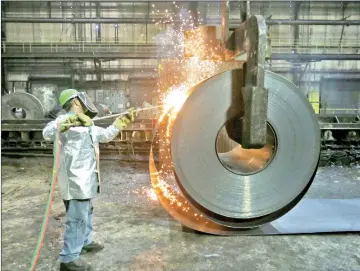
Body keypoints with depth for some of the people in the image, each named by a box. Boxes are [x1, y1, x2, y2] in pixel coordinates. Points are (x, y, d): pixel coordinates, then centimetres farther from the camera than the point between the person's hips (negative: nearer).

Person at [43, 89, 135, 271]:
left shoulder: (87, 125, 14)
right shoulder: (66, 121, -14)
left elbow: (106, 135, 23)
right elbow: (48, 133, -33)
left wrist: (123, 120, 18)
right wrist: (70, 121, -48)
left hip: (86, 179, 10)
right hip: (75, 180, -10)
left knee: (86, 212, 25)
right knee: (78, 218, -4)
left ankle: (85, 242, 44)